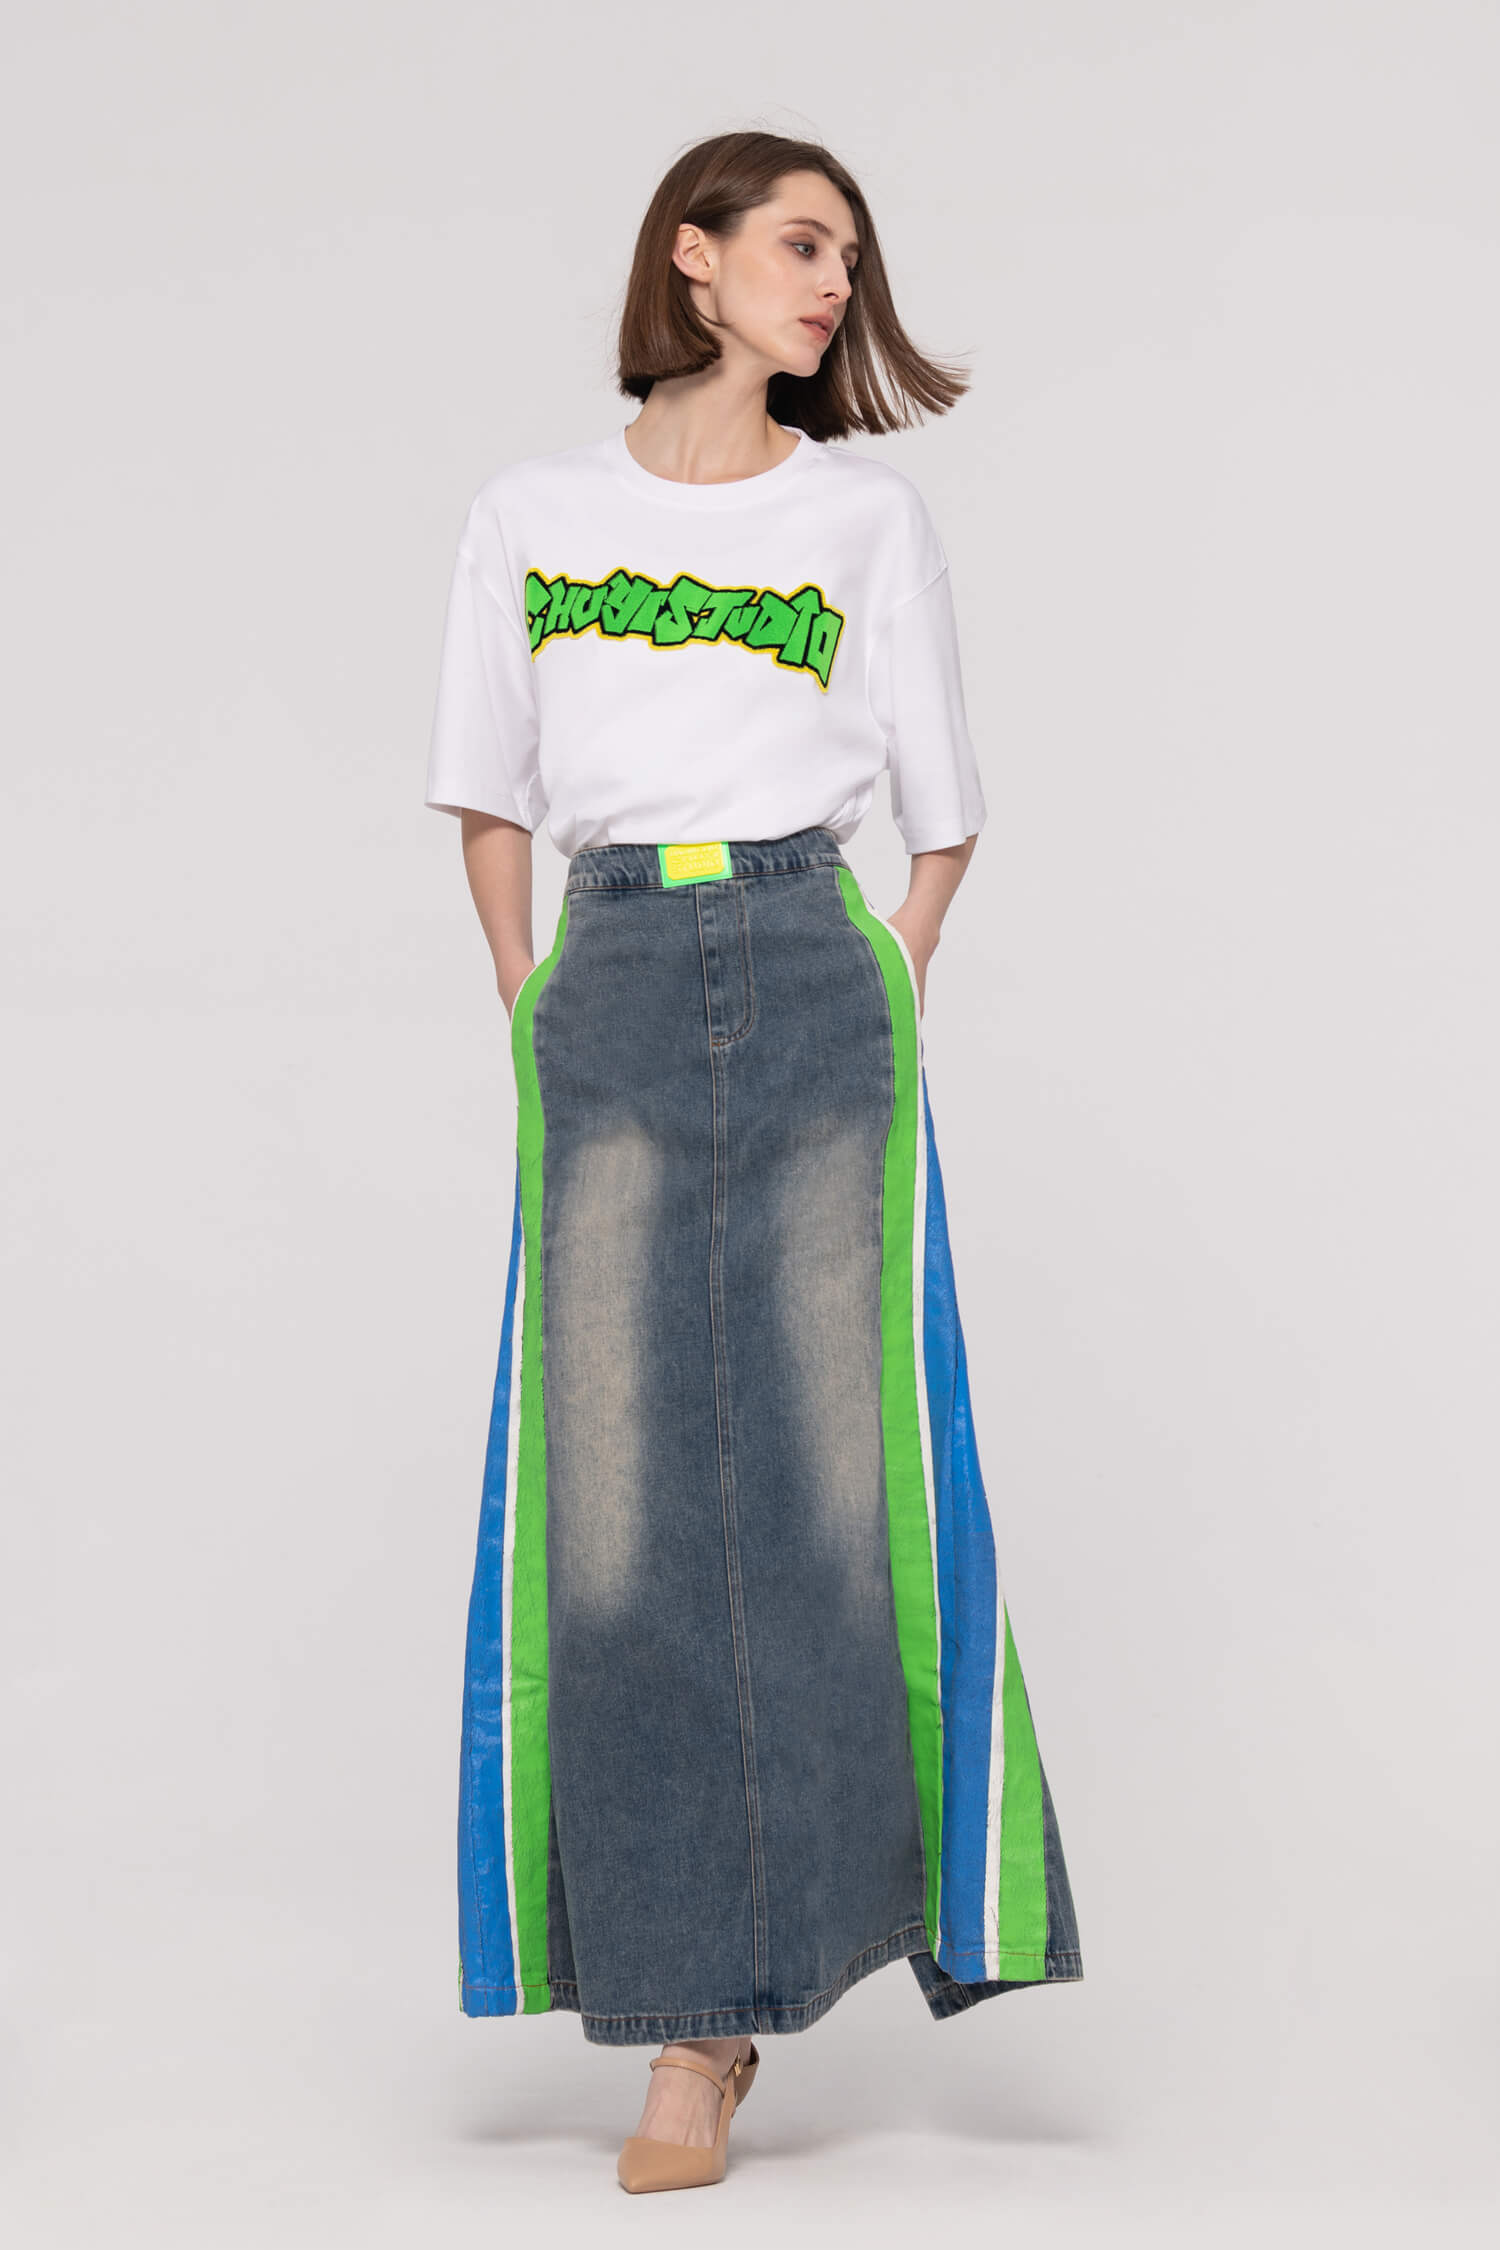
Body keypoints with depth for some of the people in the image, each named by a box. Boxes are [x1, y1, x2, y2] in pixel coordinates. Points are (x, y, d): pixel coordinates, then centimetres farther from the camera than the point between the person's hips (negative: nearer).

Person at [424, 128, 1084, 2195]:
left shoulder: (873, 516, 10)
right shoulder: (530, 516, 11)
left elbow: (943, 808, 13)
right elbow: (488, 797, 15)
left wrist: (891, 1013, 4)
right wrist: (531, 1015, 6)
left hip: (814, 978, 0)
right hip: (615, 986, 0)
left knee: (838, 1475, -3)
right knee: (621, 1509, -5)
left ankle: (850, 1897, 14)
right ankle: (693, 2025, 0)